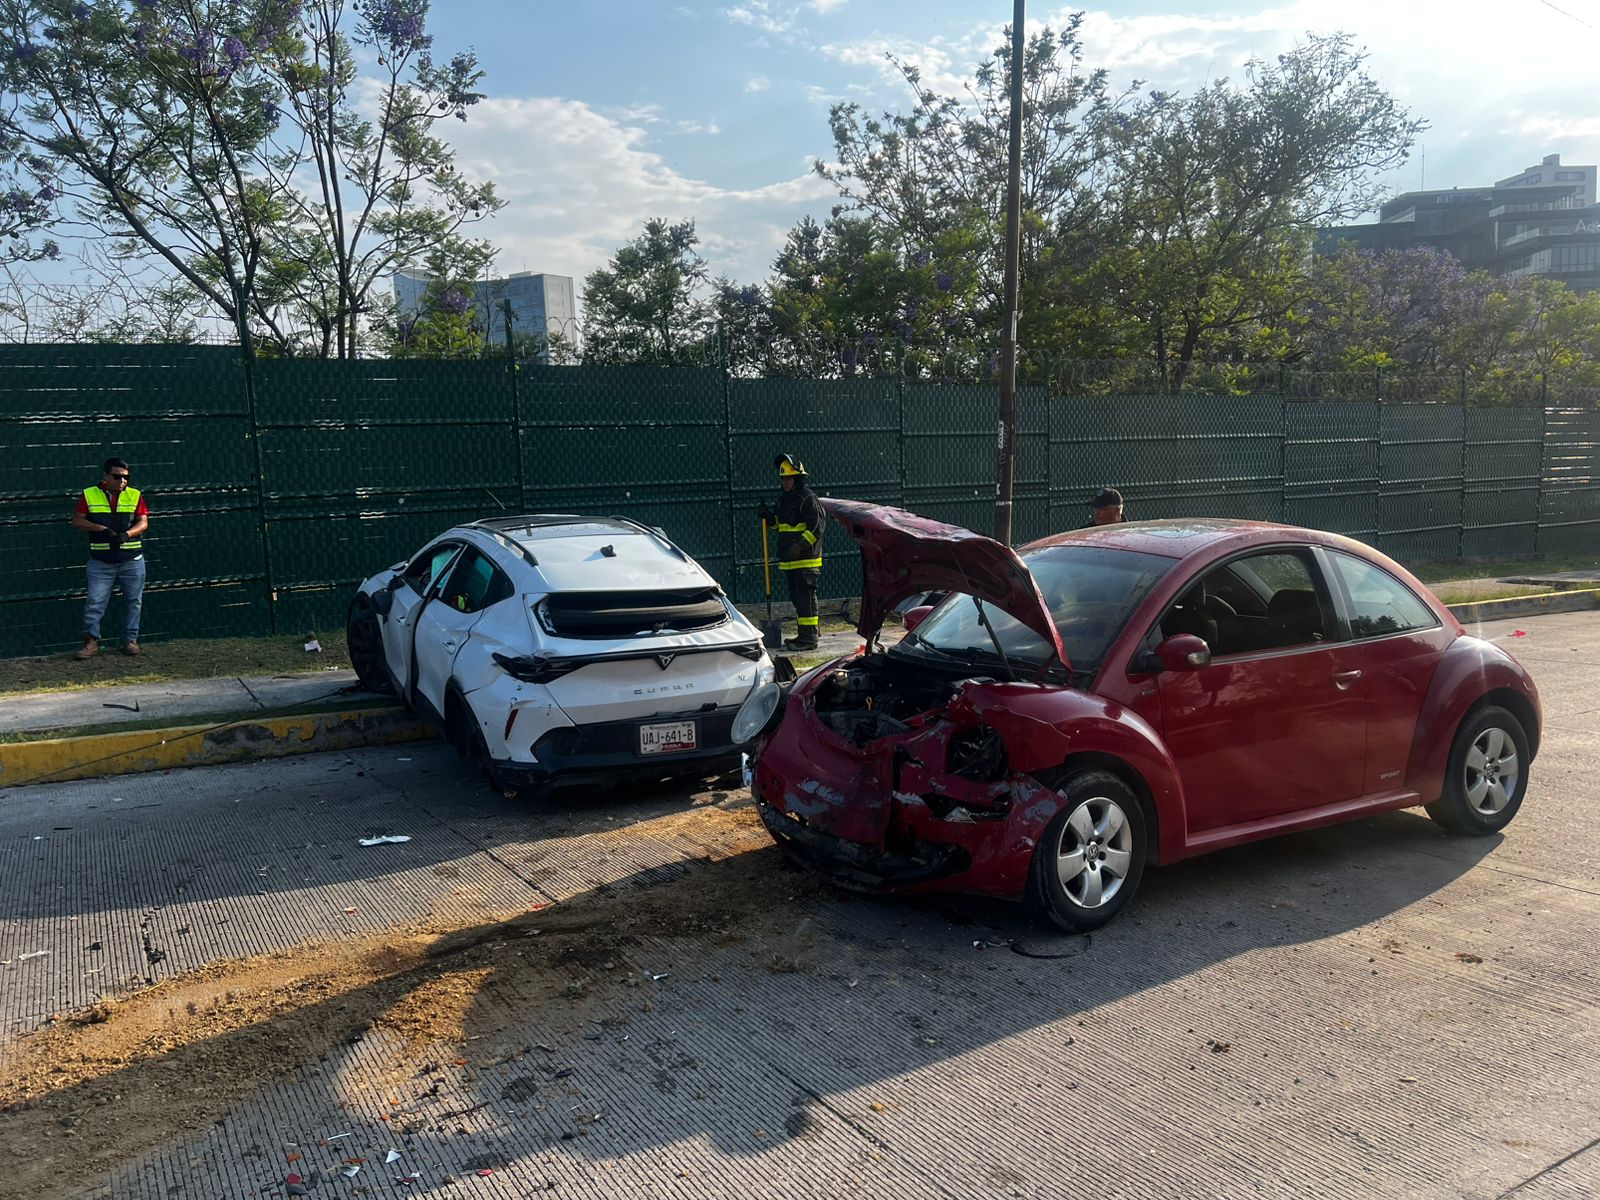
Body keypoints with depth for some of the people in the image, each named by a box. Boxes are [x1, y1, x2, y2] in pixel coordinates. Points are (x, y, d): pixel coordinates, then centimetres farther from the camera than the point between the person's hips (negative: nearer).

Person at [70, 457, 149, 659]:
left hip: (132, 560, 1)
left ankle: (130, 640, 16)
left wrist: (126, 534, -19)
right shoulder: (88, 495, 2)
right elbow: (77, 521, 0)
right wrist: (102, 529, -14)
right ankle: (91, 641, 0)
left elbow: (143, 522, -1)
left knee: (133, 602, 6)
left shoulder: (135, 495, 5)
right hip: (100, 562, -1)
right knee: (95, 602, -5)